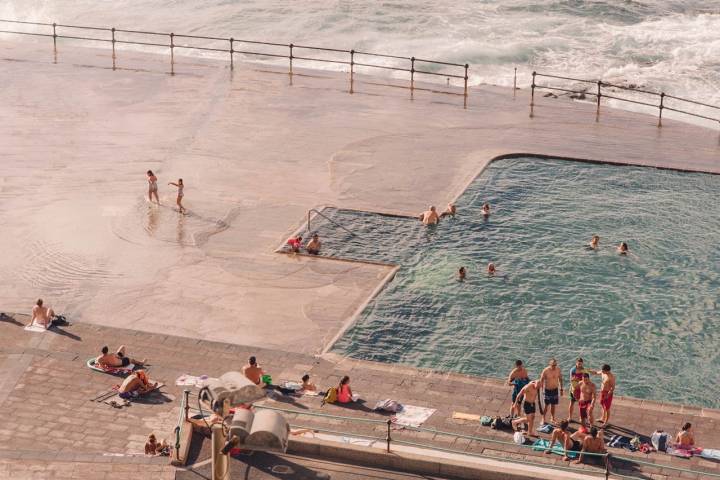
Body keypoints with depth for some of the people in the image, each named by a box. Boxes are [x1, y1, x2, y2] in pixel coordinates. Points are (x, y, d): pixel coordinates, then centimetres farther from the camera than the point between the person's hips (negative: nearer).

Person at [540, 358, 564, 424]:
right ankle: (543, 419, 8)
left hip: (555, 389, 3)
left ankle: (552, 418, 24)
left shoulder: (558, 370, -6)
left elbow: (560, 379, 8)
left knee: (553, 405, 12)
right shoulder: (545, 371, -17)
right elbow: (541, 381, -9)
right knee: (546, 405, -2)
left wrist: (561, 389, 11)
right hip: (547, 389, -3)